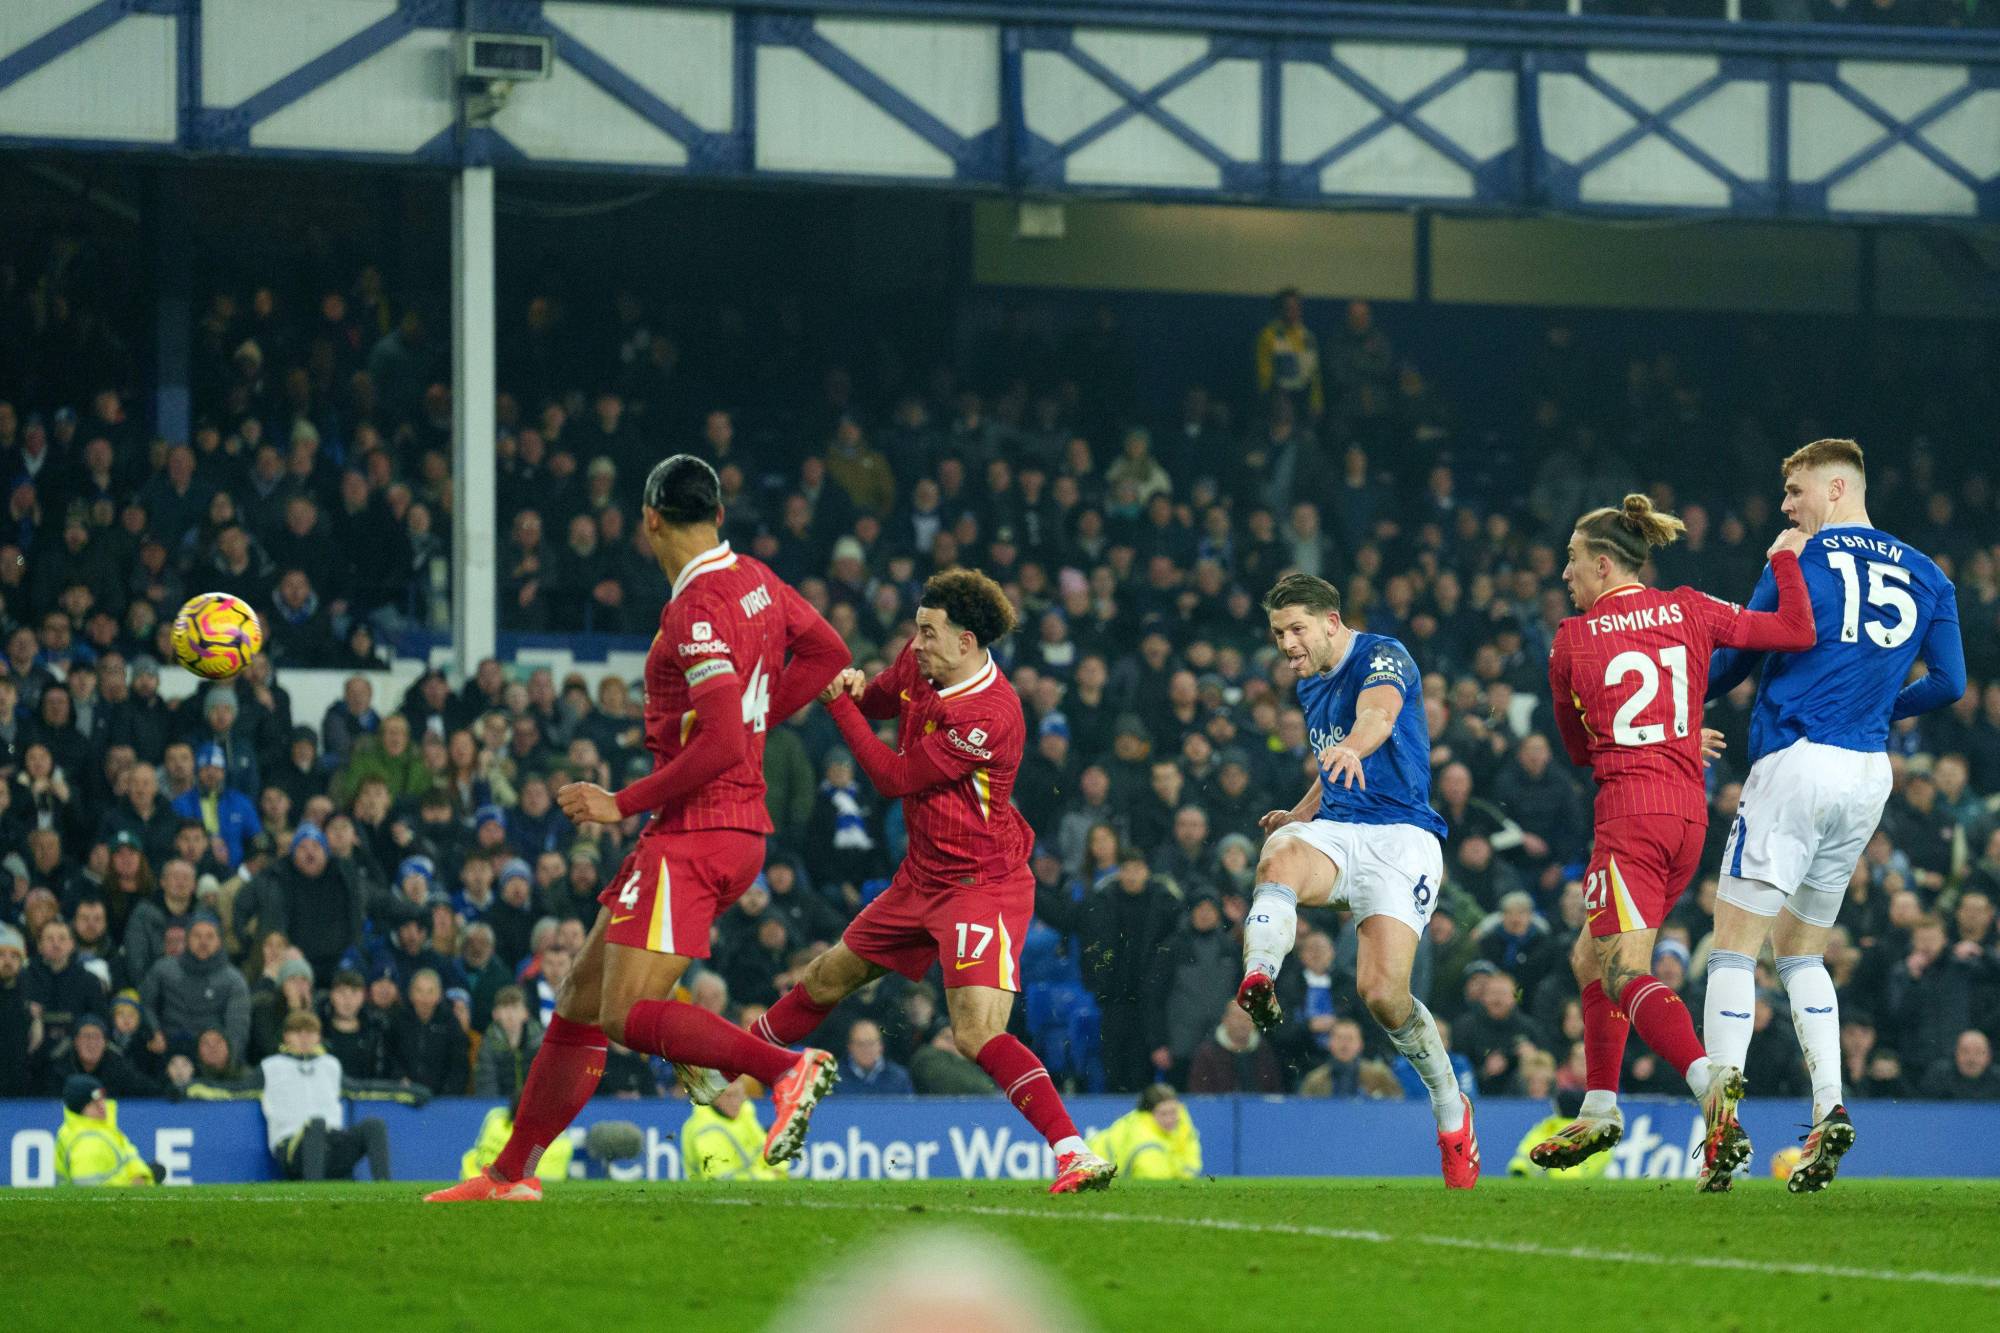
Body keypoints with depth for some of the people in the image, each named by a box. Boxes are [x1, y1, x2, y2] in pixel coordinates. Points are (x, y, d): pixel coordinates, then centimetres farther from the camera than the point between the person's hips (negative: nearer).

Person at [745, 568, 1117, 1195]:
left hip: (982, 885, -9)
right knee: (826, 979, 24)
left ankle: (1075, 1153, -30)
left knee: (977, 1033, -25)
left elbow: (896, 779, -21)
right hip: (921, 878, 9)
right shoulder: (918, 664, -2)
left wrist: (839, 704, -12)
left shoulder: (990, 716, -28)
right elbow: (882, 697, 22)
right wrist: (855, 689, -4)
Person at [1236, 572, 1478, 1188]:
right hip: (1334, 832, 6)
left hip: (1400, 838, -6)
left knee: (1383, 991, -17)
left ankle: (1451, 1107, 9)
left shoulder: (1382, 656, -4)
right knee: (1280, 858, -33)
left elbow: (1379, 714, -29)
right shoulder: (1310, 686, 22)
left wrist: (1350, 749, -53)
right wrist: (1297, 815, 18)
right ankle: (1259, 979, -63)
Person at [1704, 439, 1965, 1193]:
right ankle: (1830, 1108, 0)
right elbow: (1950, 684, 12)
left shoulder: (1801, 562, -4)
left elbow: (1734, 662, 2)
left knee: (1736, 943, -4)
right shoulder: (1925, 577, 11)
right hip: (1870, 776, 6)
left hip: (1798, 759, -6)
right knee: (1801, 950, 17)